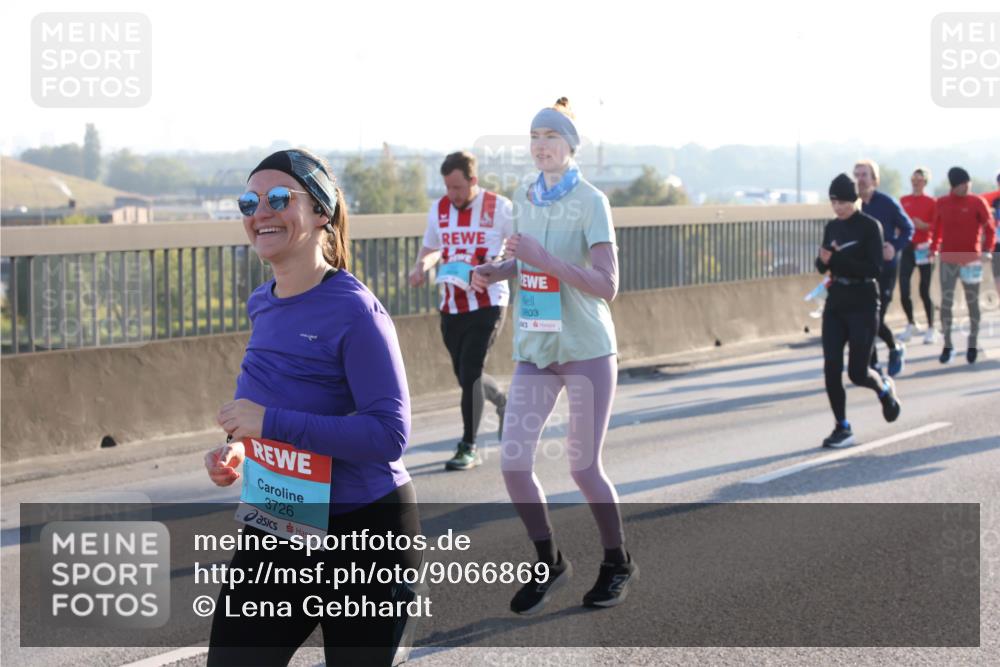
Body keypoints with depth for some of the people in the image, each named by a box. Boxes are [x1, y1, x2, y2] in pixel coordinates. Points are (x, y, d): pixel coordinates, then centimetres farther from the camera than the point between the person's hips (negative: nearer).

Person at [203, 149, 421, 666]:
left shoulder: (354, 310, -18)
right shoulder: (262, 306, 6)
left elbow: (389, 434, -25)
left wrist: (270, 423, -27)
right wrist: (236, 454, 1)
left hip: (363, 531, -7)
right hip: (274, 530, 7)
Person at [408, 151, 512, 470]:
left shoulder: (499, 208, -8)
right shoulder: (439, 210, 6)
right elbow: (431, 248, 21)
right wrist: (421, 266, -1)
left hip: (487, 303, -5)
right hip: (451, 306, 5)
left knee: (470, 372, -12)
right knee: (466, 375, 12)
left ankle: (469, 447, 0)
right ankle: (501, 401, 44)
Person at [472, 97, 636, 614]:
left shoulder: (590, 201, -11)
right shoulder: (525, 198, 6)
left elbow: (607, 285, -18)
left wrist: (543, 259, -25)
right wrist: (494, 272, 3)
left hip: (587, 350, -5)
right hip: (534, 351, 5)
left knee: (584, 469, 1)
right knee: (513, 464, -3)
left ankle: (618, 564, 25)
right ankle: (549, 564, 18)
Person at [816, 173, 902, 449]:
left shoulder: (869, 226, -9)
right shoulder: (832, 227, 9)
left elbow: (875, 268, -16)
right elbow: (822, 265, 14)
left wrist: (837, 260, -22)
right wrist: (824, 260, -10)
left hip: (862, 304, -5)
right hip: (835, 303, 5)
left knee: (858, 373, -2)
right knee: (831, 369, -4)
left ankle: (884, 388, 32)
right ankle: (842, 428, 6)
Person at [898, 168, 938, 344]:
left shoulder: (931, 202, -1)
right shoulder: (903, 201, 9)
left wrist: (924, 225, -20)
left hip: (924, 249, -3)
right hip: (907, 248, 3)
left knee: (924, 291, -2)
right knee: (904, 291, -3)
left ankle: (930, 329, 11)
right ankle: (911, 324, 18)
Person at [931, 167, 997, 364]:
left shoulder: (977, 202, -5)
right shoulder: (942, 203, 3)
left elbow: (990, 228, -6)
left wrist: (986, 250, -17)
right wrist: (934, 248, 10)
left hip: (971, 260, -2)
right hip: (948, 260, 2)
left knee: (972, 303, 7)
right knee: (946, 302, -2)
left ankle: (973, 345, 17)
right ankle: (947, 346, 5)